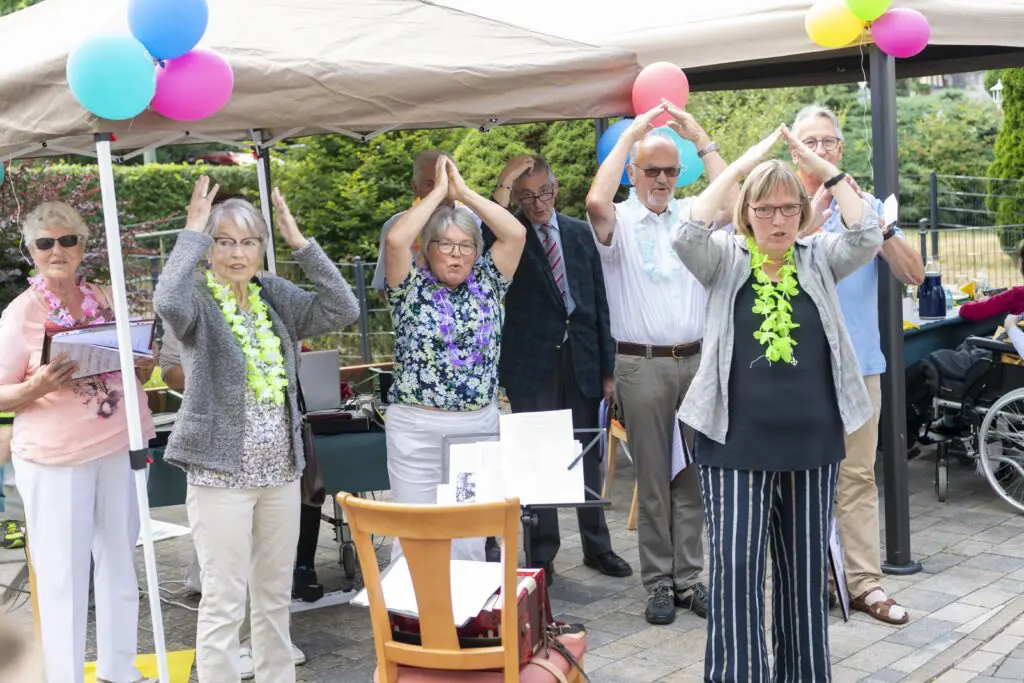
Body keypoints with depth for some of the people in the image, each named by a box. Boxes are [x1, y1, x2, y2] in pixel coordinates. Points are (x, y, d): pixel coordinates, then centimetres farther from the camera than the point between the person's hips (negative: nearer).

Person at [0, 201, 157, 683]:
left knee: (120, 560, 14)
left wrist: (144, 367, -5)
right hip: (54, 460, -5)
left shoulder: (107, 299, 5)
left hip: (117, 449, 5)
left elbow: (132, 363, 17)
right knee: (63, 573, 1)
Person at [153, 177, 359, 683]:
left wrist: (299, 240, -9)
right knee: (224, 601, -1)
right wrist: (193, 231, -21)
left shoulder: (277, 296, 6)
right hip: (220, 472, -5)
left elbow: (343, 309, -6)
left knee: (275, 594, 16)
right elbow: (168, 302, -32)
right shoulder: (197, 301, -8)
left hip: (280, 470, 5)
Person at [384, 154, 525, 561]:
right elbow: (395, 240, -16)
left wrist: (463, 191, -1)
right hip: (417, 428, -3)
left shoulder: (487, 283, 8)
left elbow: (515, 234, -4)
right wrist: (438, 192, -6)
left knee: (471, 537, 9)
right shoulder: (411, 288, 1)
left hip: (480, 426, 3)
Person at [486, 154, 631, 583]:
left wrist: (608, 367, 7)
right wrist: (503, 184, -25)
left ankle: (597, 547, 26)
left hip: (581, 358, 3)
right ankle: (542, 554, 16)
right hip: (531, 362, -3)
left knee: (587, 455, 12)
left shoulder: (580, 233, 8)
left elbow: (599, 302, 9)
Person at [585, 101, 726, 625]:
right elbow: (596, 201, -22)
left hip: (696, 360, 3)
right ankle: (658, 583, 13)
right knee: (652, 479, 3)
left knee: (693, 475, 8)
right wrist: (631, 134, -13)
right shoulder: (618, 221, 0)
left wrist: (700, 137, -5)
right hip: (642, 364, -3)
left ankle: (688, 577, 18)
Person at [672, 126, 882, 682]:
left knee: (806, 569, 13)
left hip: (812, 439, 3)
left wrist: (824, 168, -15)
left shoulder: (818, 258, 5)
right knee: (736, 569, -2)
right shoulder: (725, 260, 0)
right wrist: (740, 166, -19)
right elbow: (686, 236, -19)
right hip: (736, 440, -2)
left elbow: (868, 237, -12)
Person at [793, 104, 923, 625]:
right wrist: (810, 225, -24)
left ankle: (865, 583, 12)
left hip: (858, 361, 2)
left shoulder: (867, 205, 7)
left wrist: (878, 227, -15)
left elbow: (914, 275, 0)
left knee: (858, 477, 6)